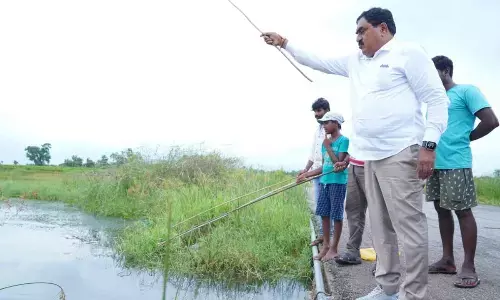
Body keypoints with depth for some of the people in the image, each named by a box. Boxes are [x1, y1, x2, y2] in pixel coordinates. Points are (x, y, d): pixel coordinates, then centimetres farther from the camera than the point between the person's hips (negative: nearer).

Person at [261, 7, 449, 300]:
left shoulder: (408, 52, -2)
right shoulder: (355, 62, 19)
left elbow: (438, 99, -7)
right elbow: (318, 61, 28)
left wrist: (429, 145, -16)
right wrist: (284, 43, 25)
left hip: (400, 155, -7)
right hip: (370, 157, 8)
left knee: (409, 225, -6)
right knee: (381, 226, 10)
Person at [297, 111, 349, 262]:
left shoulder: (343, 140, -9)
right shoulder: (326, 142, 12)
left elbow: (338, 163, -15)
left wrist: (328, 147, -12)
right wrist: (307, 174, 12)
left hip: (338, 182, -7)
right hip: (324, 181, 7)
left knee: (336, 215, 1)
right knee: (324, 214, 10)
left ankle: (334, 248, 11)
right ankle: (326, 245, 22)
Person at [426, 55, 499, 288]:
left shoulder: (466, 91, -2)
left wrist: (465, 138, 0)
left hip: (456, 163, -8)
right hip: (436, 163, 8)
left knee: (463, 211, -4)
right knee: (442, 210, 10)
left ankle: (469, 267, 3)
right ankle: (447, 260, 19)